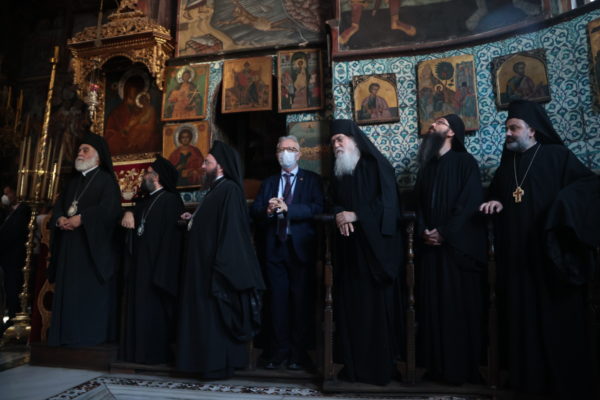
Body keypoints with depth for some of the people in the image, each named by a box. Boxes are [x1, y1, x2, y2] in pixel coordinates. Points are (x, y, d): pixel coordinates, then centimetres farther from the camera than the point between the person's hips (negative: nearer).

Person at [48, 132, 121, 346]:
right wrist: (60, 219, -6)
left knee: (92, 291, -7)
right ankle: (68, 334, 13)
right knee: (69, 290, 7)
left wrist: (81, 219, -19)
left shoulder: (106, 180, -1)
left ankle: (92, 335, -2)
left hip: (93, 245, -7)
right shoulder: (73, 182, 23)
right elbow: (58, 206, 16)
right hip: (70, 245, 7)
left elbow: (110, 208, -16)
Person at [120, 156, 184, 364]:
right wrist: (128, 214, -7)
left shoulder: (171, 201, -10)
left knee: (153, 310, -4)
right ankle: (139, 350, 21)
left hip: (155, 266, -8)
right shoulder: (146, 202, 18)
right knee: (139, 308, 12)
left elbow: (169, 238, -15)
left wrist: (161, 273, -19)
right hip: (139, 266, 9)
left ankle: (155, 353, 6)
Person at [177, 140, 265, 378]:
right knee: (206, 313, 14)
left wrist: (221, 266, -24)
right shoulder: (215, 189, 16)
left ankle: (218, 364, 8)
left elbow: (230, 229, -21)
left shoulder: (229, 189, -13)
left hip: (217, 265, -10)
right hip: (204, 263, 10)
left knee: (215, 314, -3)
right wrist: (193, 220, 10)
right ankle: (209, 360, 23)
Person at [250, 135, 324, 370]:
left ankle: (299, 353, 14)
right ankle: (280, 352, 18)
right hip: (275, 247, 4)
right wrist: (268, 210, -14)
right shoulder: (269, 182, 17)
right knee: (278, 300, 7)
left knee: (302, 300, 2)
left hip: (300, 247, -3)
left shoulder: (311, 180, 5)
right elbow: (255, 210, 7)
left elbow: (317, 208, -11)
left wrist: (287, 208, -20)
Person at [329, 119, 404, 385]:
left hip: (376, 247, -5)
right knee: (350, 304, 4)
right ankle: (354, 364, 14)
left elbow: (387, 203, -10)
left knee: (377, 303, -2)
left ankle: (381, 365, 10)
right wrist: (338, 215, -9)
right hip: (348, 249, 5)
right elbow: (334, 203, 14)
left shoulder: (377, 165, 0)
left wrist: (355, 215, -17)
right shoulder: (338, 171, 17)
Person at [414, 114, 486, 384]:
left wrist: (444, 232, -15)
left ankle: (462, 367, 11)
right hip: (429, 246, 5)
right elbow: (419, 202, 12)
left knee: (459, 305, -1)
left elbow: (470, 202, -11)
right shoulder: (427, 166, 18)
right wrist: (423, 231, -5)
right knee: (432, 304, 6)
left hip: (457, 246, -5)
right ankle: (436, 363, 16)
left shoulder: (465, 162, 0)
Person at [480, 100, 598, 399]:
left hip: (551, 255, -4)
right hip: (515, 256, 5)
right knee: (522, 316, 7)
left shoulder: (558, 156, 1)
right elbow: (495, 193, 25)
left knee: (557, 317, 1)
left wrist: (566, 200, -23)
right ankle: (527, 376, 18)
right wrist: (495, 202, 3)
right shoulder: (506, 164, 16)